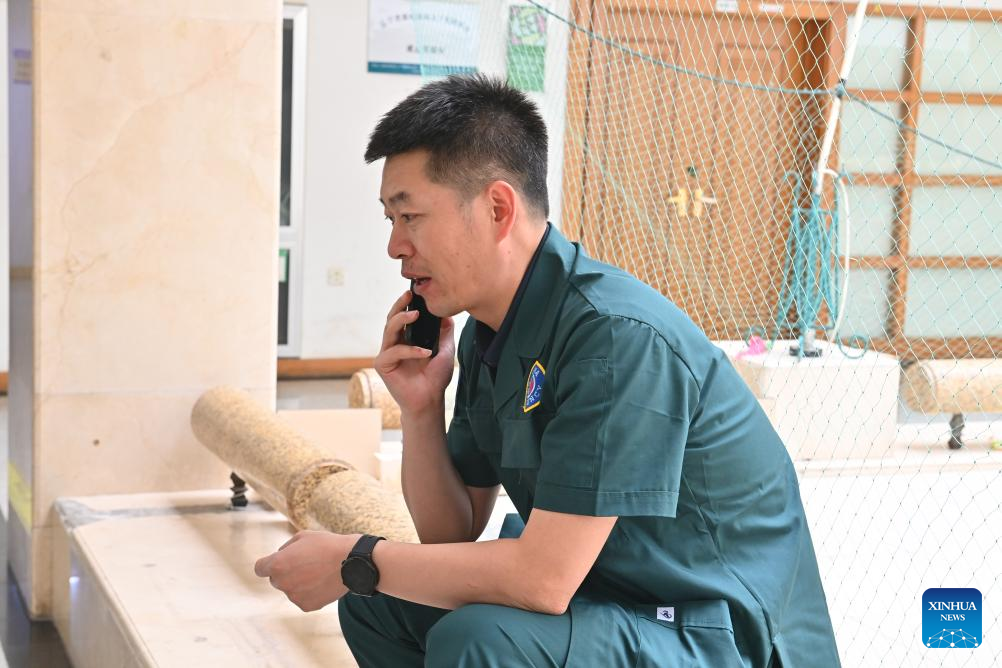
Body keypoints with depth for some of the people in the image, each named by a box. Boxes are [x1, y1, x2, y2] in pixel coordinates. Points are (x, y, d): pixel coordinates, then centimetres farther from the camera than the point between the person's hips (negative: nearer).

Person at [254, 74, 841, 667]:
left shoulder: (617, 336, -25)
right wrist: (420, 409, -7)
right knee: (375, 605, 8)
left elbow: (544, 579, -27)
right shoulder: (488, 335, 4)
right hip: (608, 599, 9)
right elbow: (453, 535, 10)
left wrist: (353, 562, -16)